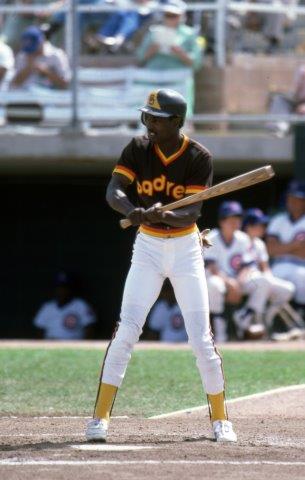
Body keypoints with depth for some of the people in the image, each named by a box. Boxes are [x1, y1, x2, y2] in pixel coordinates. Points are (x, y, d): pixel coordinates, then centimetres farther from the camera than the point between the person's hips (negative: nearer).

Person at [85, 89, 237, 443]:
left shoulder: (199, 158, -11)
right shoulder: (138, 149, -6)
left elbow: (192, 213, -19)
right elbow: (113, 191, -18)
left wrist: (163, 214, -39)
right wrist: (131, 209, -40)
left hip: (186, 250, -1)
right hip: (147, 248, 1)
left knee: (201, 339, -3)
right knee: (126, 331, -11)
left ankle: (220, 420, 13)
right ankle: (100, 417, -7)